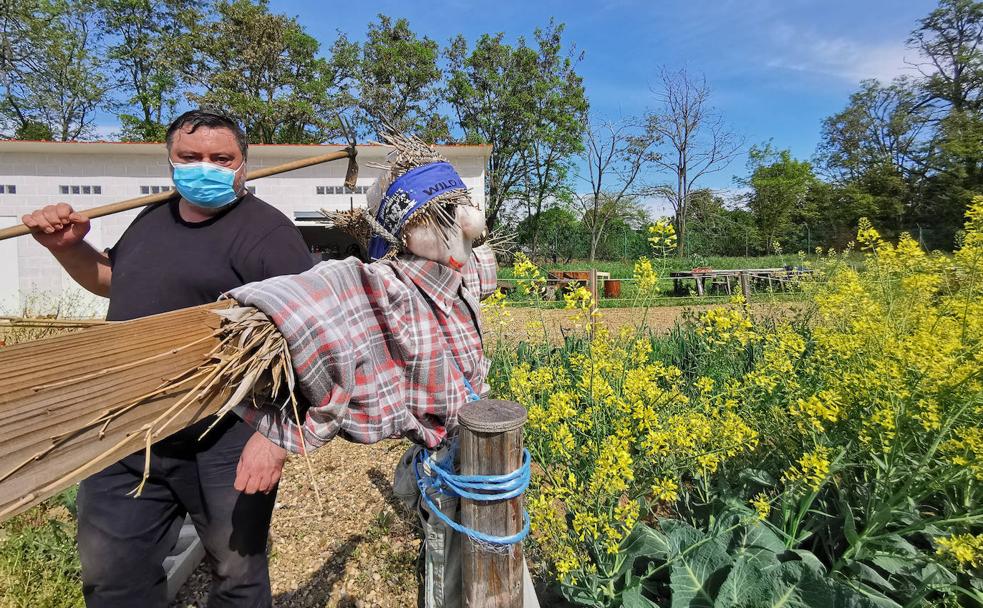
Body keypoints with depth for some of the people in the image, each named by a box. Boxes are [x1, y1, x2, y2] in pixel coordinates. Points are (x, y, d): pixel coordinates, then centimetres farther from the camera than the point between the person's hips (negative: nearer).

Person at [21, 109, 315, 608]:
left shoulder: (266, 232, -15)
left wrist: (276, 435, -27)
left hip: (227, 449, -7)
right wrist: (67, 246, 9)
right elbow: (112, 278, 29)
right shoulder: (153, 220, 11)